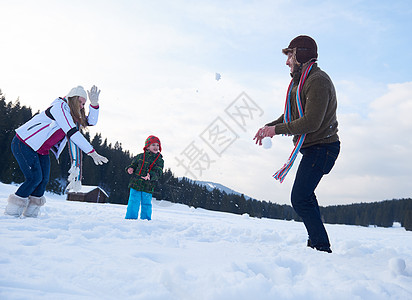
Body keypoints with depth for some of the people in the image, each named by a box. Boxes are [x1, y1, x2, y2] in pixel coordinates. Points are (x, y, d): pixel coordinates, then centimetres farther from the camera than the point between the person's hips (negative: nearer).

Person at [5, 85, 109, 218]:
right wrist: (92, 153, -29)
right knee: (35, 178, -14)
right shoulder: (60, 107, -20)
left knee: (43, 180, 0)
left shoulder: (72, 116, 9)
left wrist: (94, 103, -8)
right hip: (23, 144, -9)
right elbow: (72, 133, -27)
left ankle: (30, 212, 10)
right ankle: (12, 211, 0)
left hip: (41, 151, 9)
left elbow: (91, 121, 9)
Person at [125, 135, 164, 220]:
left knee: (146, 204, 6)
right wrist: (130, 169, -7)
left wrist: (150, 176, -30)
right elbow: (133, 165, 17)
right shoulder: (140, 156, 6)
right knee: (133, 203, 1)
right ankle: (130, 218, 12)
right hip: (135, 184, 0)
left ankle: (146, 220, 20)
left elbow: (158, 172, -10)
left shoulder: (160, 160, 3)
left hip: (148, 187, 0)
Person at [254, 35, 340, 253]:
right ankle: (315, 242, 32)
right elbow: (291, 114, 19)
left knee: (300, 199, -13)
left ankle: (322, 247, -3)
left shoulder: (318, 81, -18)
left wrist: (277, 129, -21)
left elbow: (311, 122, -27)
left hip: (321, 148, -11)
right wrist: (269, 126, 4)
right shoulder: (300, 81, 16)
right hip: (312, 148, 11)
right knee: (305, 195, 19)